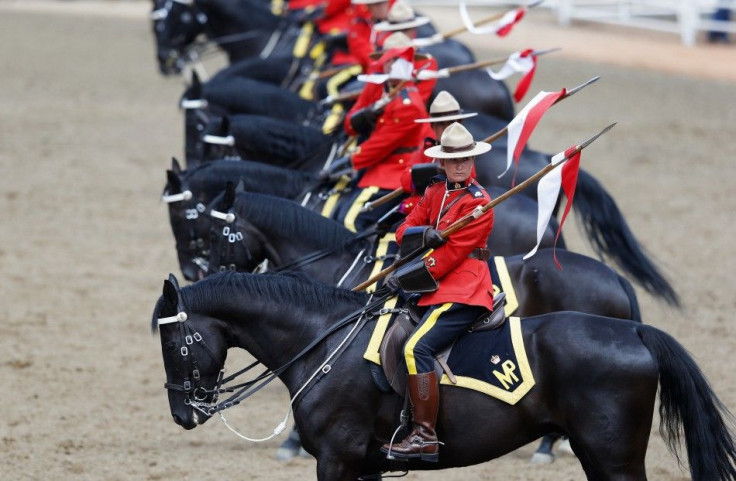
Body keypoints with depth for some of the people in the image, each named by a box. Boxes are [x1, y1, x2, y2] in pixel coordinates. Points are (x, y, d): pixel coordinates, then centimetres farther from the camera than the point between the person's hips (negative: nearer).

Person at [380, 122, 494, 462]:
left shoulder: (478, 203, -10)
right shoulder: (435, 192, 13)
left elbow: (451, 254, -15)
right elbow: (404, 231, 10)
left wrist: (405, 277, -15)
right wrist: (426, 233, -14)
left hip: (463, 290, -9)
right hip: (441, 286, 9)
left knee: (417, 348, -25)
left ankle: (425, 437, -26)